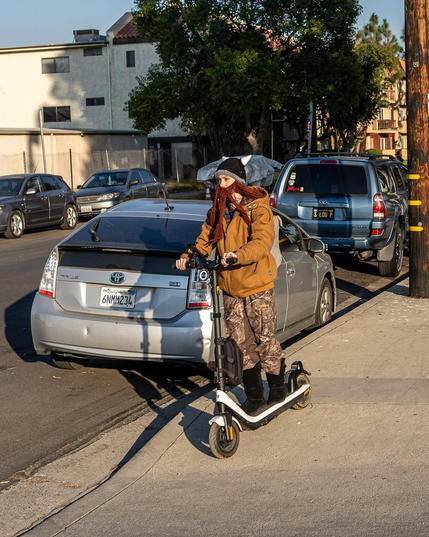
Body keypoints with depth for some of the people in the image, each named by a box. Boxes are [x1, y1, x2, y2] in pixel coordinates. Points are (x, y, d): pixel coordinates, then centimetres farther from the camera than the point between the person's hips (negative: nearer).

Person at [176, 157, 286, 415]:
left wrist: (238, 255, -42)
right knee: (242, 345, 9)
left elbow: (262, 242, -25)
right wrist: (189, 256, -13)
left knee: (265, 341, 2)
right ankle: (254, 396, 20)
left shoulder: (258, 210, -11)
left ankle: (278, 388, 23)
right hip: (230, 289, 6)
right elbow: (206, 240, 7)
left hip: (257, 287, -6)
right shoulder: (217, 212, 11)